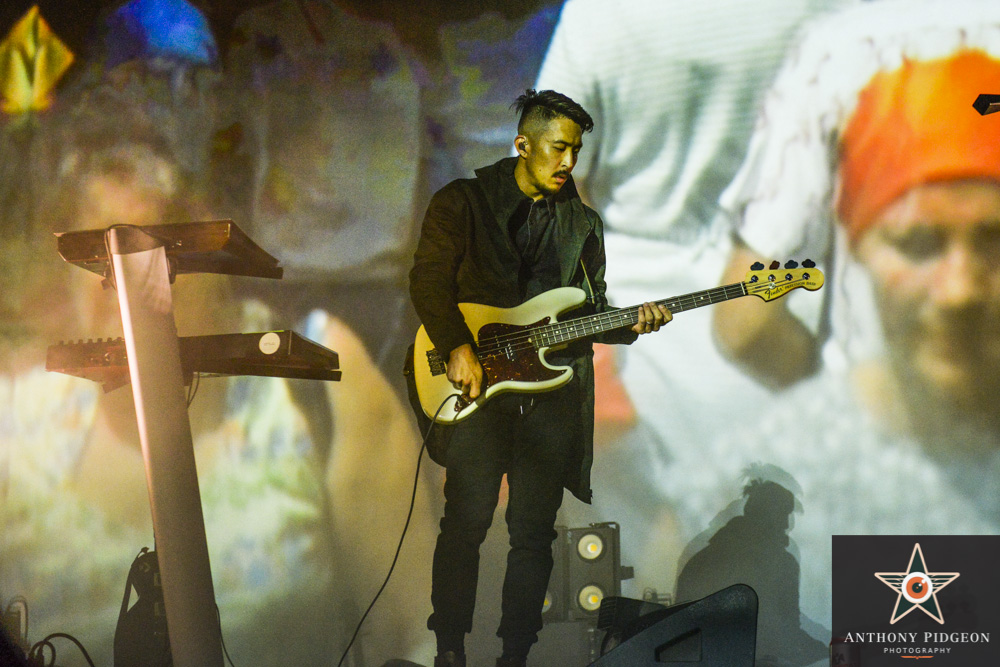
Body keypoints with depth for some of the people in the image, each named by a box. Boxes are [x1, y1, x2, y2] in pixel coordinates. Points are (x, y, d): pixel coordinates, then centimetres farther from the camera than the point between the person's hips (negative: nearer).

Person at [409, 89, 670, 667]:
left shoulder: (583, 222, 17)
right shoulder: (463, 201, 6)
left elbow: (594, 311, 19)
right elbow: (429, 278, -2)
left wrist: (630, 324, -3)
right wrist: (458, 348, -14)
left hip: (555, 386, 3)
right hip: (478, 380, -3)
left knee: (534, 531, 2)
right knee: (467, 520, -8)